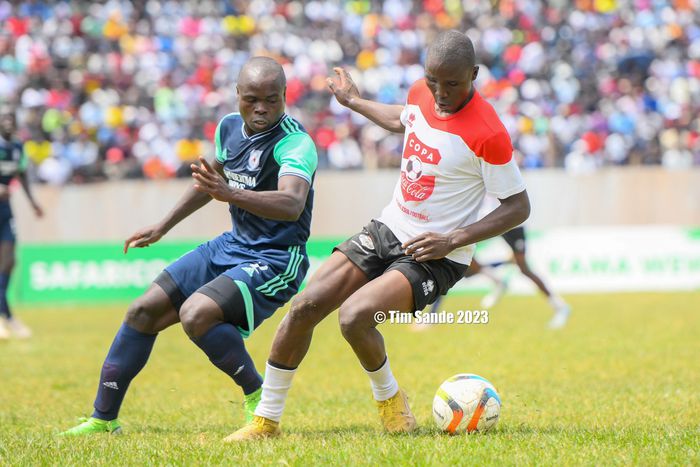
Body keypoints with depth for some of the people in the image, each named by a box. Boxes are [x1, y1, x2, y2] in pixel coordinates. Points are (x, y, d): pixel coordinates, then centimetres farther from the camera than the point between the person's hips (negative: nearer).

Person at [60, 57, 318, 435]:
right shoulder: (229, 127, 2)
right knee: (144, 311, 3)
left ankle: (259, 398, -8)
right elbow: (209, 182, 22)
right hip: (231, 245, 8)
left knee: (195, 313, -29)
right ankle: (103, 418, 15)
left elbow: (292, 204, -40)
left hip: (276, 259, -8)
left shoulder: (295, 142, -22)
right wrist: (162, 227, 27)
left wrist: (231, 193, -54)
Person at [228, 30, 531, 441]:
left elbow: (519, 207, -15)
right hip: (388, 230, 7)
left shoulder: (488, 134, -24)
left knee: (354, 316, -28)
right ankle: (267, 419, 8)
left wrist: (454, 240, -21)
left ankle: (389, 397, 2)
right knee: (305, 306, -5)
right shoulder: (421, 94, -2)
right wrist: (355, 102, 36)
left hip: (434, 256, -7)